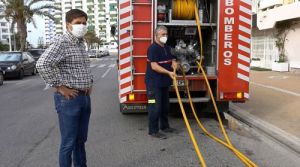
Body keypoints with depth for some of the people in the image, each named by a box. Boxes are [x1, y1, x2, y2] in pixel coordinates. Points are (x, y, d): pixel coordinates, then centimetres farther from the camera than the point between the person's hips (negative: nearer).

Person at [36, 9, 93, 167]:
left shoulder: (81, 43, 13)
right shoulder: (62, 43, -13)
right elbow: (42, 64, -26)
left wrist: (89, 83, 16)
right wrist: (60, 87, -21)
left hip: (85, 97, 8)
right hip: (69, 99, -8)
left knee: (81, 140, 18)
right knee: (68, 142, 2)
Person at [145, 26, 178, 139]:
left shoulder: (166, 48, 12)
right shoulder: (153, 48, -15)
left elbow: (171, 60, 22)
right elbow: (154, 66, -23)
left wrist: (174, 63, -2)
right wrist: (168, 72, -28)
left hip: (164, 82, 9)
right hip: (154, 83, -9)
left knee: (165, 105, 17)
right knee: (155, 107, -5)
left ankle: (164, 126, 31)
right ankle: (153, 131, 4)